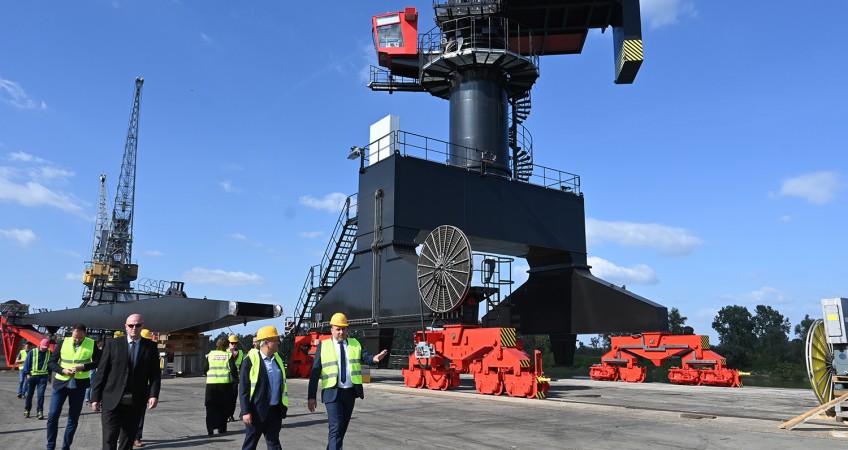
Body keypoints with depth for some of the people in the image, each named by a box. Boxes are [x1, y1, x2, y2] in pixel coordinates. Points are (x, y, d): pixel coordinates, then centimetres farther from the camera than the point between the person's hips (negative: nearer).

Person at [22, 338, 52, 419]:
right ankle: (27, 410, 23)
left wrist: (49, 374, 13)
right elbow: (27, 363, -1)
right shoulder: (32, 352, -3)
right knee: (29, 394, 9)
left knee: (41, 394, -6)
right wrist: (27, 374, -7)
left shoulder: (49, 353, 4)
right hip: (32, 375, 0)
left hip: (43, 376, 0)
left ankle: (40, 411, -3)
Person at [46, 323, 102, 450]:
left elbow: (98, 361, -1)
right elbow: (51, 362, 1)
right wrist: (63, 370, -17)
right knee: (53, 415, -1)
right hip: (61, 383, 0)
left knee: (73, 417, 7)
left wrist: (83, 366, -17)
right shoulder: (63, 342, -2)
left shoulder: (91, 344, -3)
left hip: (79, 384, 0)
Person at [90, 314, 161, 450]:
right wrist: (95, 397, -2)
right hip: (112, 400, -1)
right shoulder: (113, 344, 2)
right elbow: (101, 372, 1)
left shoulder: (151, 347, 4)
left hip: (136, 402, 2)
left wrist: (154, 394, -11)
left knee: (128, 439, 12)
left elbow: (155, 373, 1)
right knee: (109, 439, -5)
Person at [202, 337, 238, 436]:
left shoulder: (210, 355, 4)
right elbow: (233, 369, -7)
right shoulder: (229, 355, -2)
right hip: (225, 383, -1)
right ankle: (221, 428, 13)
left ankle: (210, 427, -4)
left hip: (211, 384, 1)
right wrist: (235, 377, 10)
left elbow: (204, 369, 6)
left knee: (211, 407, 8)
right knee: (223, 407, 10)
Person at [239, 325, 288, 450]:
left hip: (275, 411, 6)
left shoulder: (278, 359, 9)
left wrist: (283, 408, 13)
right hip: (257, 411, -6)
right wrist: (246, 412, -15)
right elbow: (243, 388, -11)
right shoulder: (250, 360, -10)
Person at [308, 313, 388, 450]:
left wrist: (375, 358, -35)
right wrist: (311, 396, -5)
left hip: (350, 392, 4)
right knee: (336, 428, -10)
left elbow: (365, 356, -11)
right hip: (333, 393, -4)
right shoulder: (323, 346, 0)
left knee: (343, 427, 15)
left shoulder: (355, 344, 7)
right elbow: (315, 372, -1)